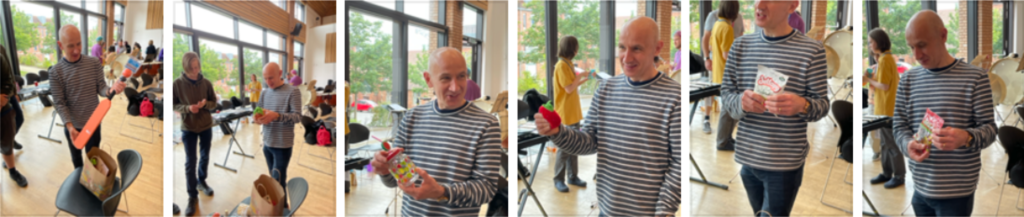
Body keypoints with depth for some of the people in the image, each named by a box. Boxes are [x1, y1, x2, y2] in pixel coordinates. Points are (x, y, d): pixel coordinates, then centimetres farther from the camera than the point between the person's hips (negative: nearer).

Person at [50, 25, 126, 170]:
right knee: (76, 157, 20)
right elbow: (59, 103, -12)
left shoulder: (94, 63, -8)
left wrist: (111, 90, -32)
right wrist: (70, 126, -23)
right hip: (72, 125, 0)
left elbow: (100, 88, -7)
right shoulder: (55, 72, -13)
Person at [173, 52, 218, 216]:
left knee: (205, 157, 18)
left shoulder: (206, 83, -5)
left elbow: (214, 103, 2)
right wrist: (187, 108, -23)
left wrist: (205, 104, -20)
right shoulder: (177, 83, -10)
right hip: (188, 128, -2)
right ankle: (193, 197, 7)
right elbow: (174, 105, -5)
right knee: (190, 162, -1)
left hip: (206, 126, 2)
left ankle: (201, 182, 42)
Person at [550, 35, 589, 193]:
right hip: (565, 114, -9)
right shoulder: (562, 65, -16)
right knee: (564, 148, -3)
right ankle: (559, 180, 5)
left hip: (574, 112, 9)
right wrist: (580, 76, -8)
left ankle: (573, 176, 21)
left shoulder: (568, 64, 12)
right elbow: (569, 88, -20)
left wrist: (585, 78, 12)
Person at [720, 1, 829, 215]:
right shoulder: (740, 45, 3)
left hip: (785, 164, -4)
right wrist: (741, 102, -21)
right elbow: (726, 95, 3)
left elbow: (822, 104, -5)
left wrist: (802, 105, -29)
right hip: (747, 158, 4)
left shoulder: (812, 50, -8)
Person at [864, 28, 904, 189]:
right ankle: (887, 173, 23)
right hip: (884, 107, 10)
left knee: (892, 142, -1)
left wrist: (868, 80, -6)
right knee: (885, 142, 15)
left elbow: (884, 85, -19)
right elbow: (893, 81, 16)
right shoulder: (888, 58, 12)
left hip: (887, 108, -10)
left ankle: (899, 176, 7)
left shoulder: (884, 60, -17)